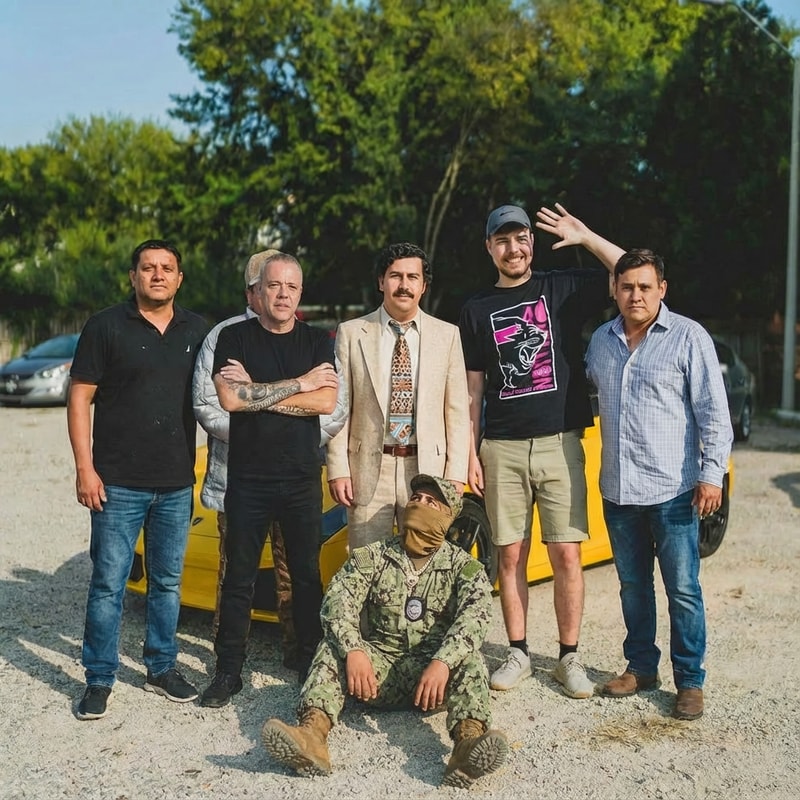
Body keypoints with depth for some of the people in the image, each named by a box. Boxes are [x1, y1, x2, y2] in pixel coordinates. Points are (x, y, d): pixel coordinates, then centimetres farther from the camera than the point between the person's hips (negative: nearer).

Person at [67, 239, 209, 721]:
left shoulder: (198, 331, 8)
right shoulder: (106, 327, -2)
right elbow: (80, 398, -3)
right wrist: (84, 468, -10)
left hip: (177, 483, 3)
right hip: (118, 483, -3)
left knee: (168, 582, 13)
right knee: (109, 583, 1)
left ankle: (162, 668, 27)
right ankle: (100, 679, 14)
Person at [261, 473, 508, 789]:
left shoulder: (462, 565, 2)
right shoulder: (372, 556, 6)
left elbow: (476, 613, -17)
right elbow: (338, 599, -9)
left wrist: (442, 663, -35)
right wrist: (353, 651, -30)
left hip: (431, 671, -1)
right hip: (376, 665, 1)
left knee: (468, 657, -28)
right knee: (334, 646, -23)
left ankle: (469, 740, -52)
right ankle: (312, 733, -46)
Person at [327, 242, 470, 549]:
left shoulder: (447, 335, 6)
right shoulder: (351, 333, 4)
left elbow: (458, 411, 5)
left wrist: (456, 474, -1)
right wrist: (338, 470, -3)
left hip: (427, 469, 1)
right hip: (368, 469, 0)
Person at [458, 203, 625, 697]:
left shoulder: (562, 290, 4)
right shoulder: (477, 310, 9)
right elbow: (474, 388, 10)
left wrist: (585, 237, -13)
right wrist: (471, 452, 5)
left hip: (559, 443, -1)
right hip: (502, 448, 2)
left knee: (566, 554, 0)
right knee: (511, 555, 6)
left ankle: (570, 658, 12)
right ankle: (518, 654, 19)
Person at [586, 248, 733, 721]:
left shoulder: (689, 337, -5)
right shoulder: (601, 341, 10)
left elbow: (715, 413, -6)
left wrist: (711, 474, -11)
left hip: (672, 490, -5)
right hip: (617, 490, 5)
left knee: (683, 589, 1)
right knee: (633, 585, 14)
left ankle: (691, 681, 13)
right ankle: (641, 667, 28)